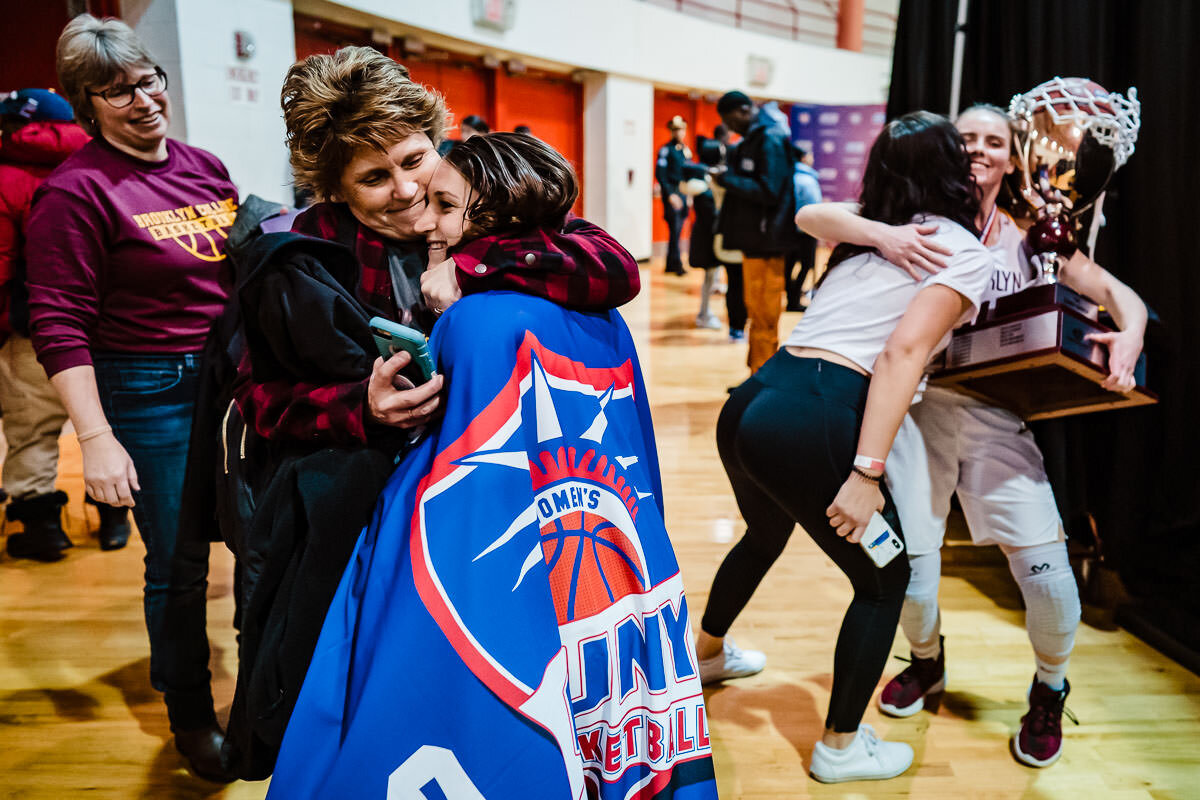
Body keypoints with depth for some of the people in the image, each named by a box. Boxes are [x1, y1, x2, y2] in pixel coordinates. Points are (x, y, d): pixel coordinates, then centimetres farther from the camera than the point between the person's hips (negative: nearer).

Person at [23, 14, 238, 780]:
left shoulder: (205, 165, 7)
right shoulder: (77, 191, -11)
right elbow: (60, 327, -12)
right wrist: (97, 438, -16)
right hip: (150, 394, -5)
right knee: (175, 564, 7)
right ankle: (192, 717, 30)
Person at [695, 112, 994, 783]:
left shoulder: (868, 237, 20)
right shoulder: (967, 252, 0)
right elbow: (902, 351, -14)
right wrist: (867, 472, -18)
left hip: (750, 402, 8)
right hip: (810, 425, -8)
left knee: (766, 532, 35)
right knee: (885, 577, 14)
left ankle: (708, 653, 59)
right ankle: (841, 747, 27)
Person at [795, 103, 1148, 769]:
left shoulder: (1027, 237, 8)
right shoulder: (919, 224, 3)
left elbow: (1117, 293, 7)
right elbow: (811, 217, -7)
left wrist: (1129, 337, -16)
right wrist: (879, 235, -25)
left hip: (995, 418, 1)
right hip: (913, 407, -1)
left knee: (1045, 566, -7)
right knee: (907, 570, -3)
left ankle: (1049, 691, 26)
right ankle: (927, 661, 34)